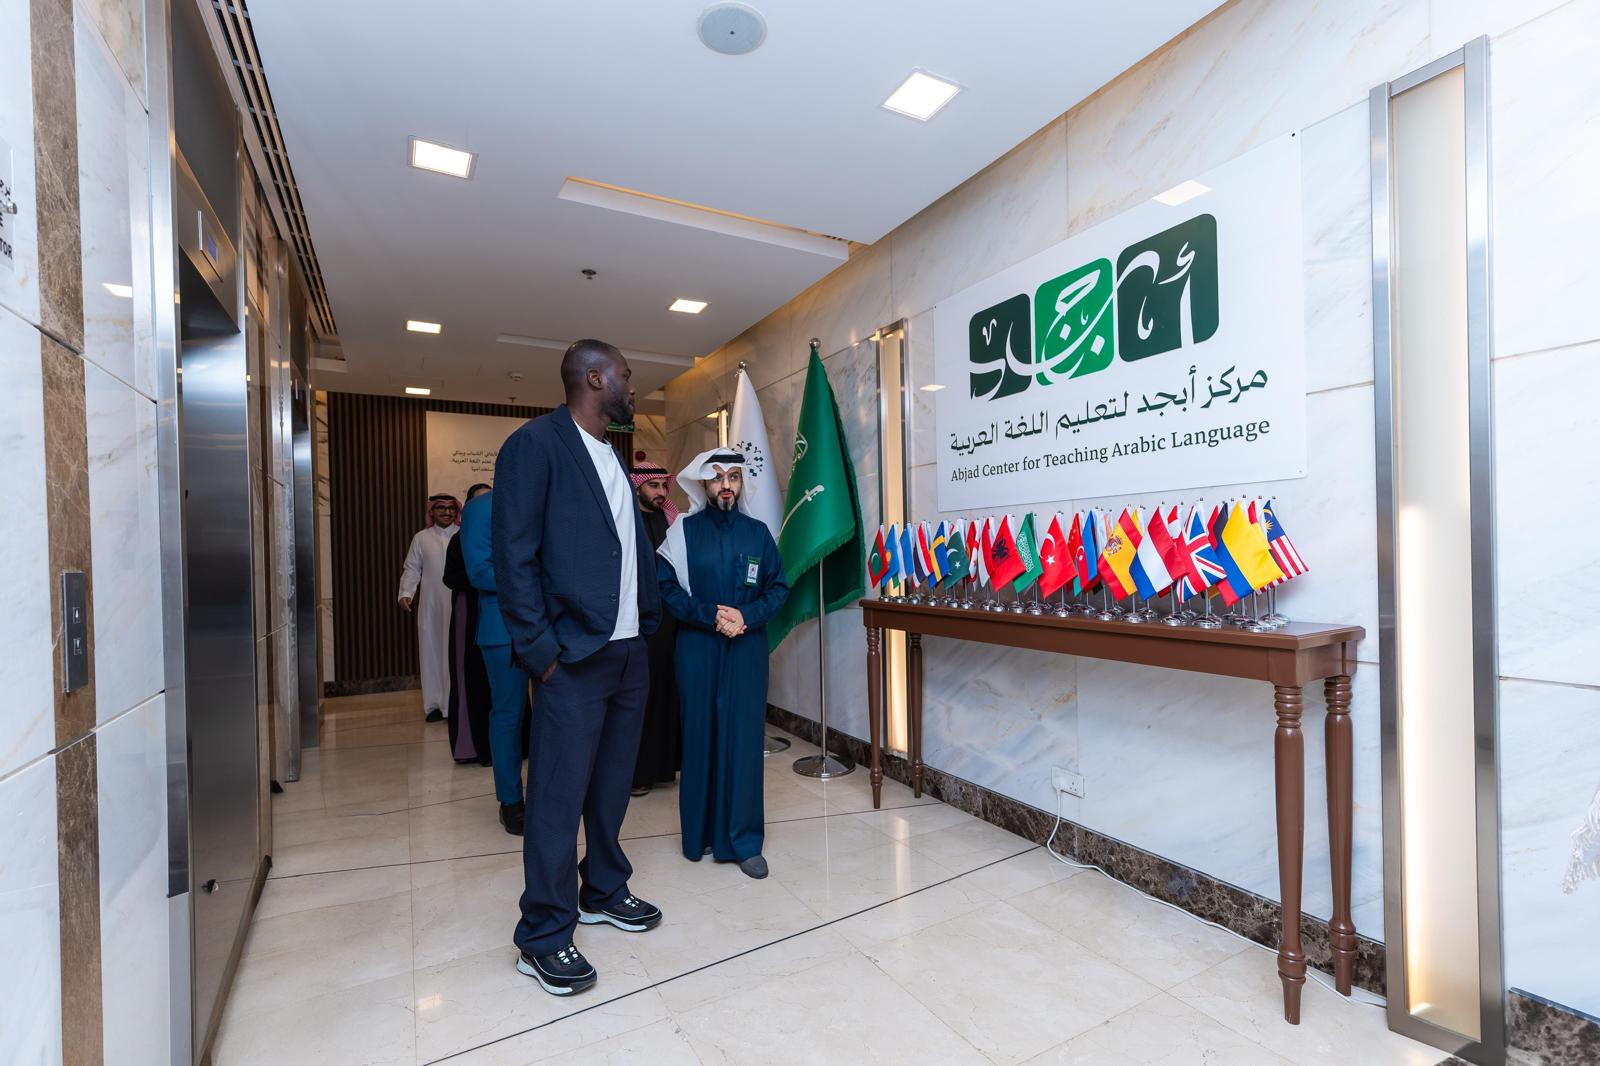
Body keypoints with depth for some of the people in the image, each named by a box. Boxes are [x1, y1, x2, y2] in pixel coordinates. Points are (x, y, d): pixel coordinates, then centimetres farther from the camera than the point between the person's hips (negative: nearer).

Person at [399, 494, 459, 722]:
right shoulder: (421, 538, 10)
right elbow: (412, 569, 9)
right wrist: (405, 592, -5)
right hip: (431, 605, 2)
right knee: (431, 651, 6)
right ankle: (435, 704, 17)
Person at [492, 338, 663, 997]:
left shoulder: (612, 457, 17)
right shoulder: (535, 444, -8)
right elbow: (513, 556, -12)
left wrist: (650, 622, 10)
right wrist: (540, 650, -14)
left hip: (629, 650, 8)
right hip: (575, 654, -8)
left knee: (613, 783, 18)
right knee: (558, 795, 2)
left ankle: (603, 891, 36)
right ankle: (543, 937, 19)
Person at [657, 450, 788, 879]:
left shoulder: (757, 532, 5)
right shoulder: (684, 531, 1)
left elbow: (778, 587, 4)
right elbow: (666, 587, -5)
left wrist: (746, 616, -12)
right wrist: (710, 616, -16)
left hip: (746, 650, 1)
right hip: (697, 649, -1)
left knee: (744, 739, 2)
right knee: (700, 737, 7)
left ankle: (744, 840, 14)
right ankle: (700, 832, 24)